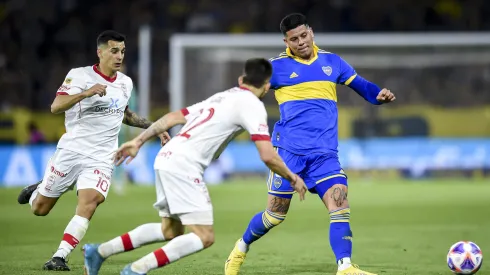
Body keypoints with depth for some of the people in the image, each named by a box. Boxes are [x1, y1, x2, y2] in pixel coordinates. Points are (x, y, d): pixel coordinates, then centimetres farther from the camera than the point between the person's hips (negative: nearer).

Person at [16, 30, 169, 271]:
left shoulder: (126, 83, 10)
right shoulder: (80, 75, -8)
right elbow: (56, 107, -22)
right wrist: (86, 93, -35)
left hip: (101, 158, 3)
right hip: (71, 151, -3)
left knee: (88, 204, -23)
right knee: (39, 209, 6)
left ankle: (59, 257, -21)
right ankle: (37, 191, 43)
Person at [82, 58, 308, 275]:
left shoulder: (219, 98, 23)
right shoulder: (252, 104, -3)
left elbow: (174, 117, 23)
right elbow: (268, 156, -11)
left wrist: (138, 141, 27)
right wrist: (292, 178, 5)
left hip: (166, 158, 9)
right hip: (183, 166, -9)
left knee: (170, 231, 22)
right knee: (204, 237, -9)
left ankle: (100, 251, 22)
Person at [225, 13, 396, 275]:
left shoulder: (331, 61, 10)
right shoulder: (277, 66, 1)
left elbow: (360, 85, 15)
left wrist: (379, 94, -5)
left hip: (325, 153, 2)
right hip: (289, 150, -2)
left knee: (340, 203, -16)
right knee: (276, 214, 5)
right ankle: (241, 249, 30)